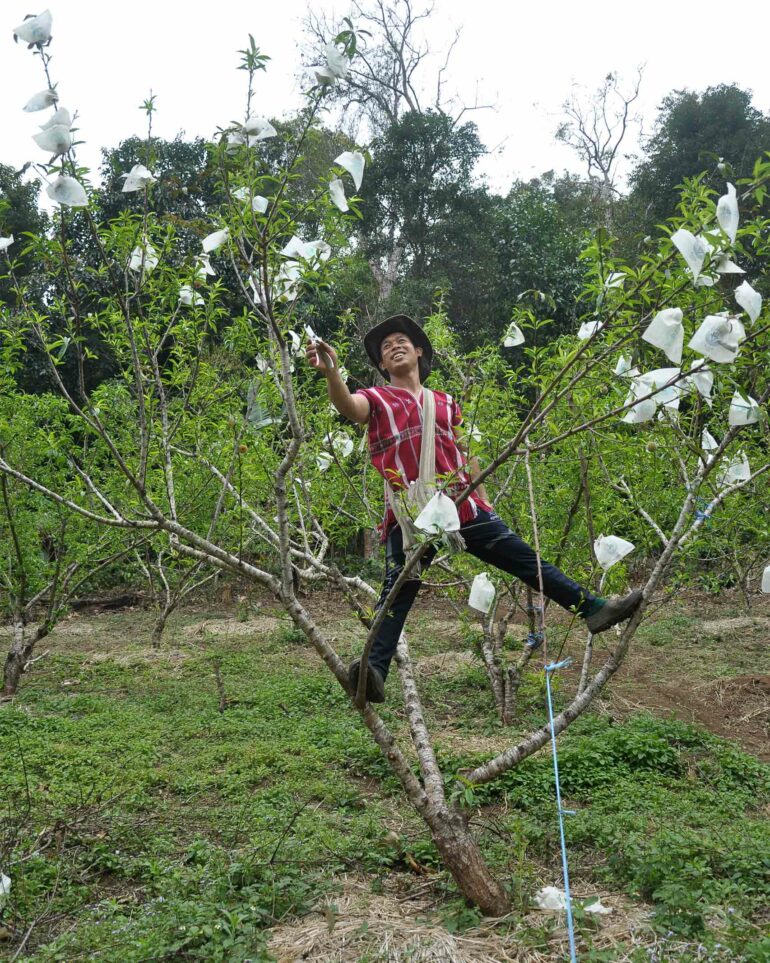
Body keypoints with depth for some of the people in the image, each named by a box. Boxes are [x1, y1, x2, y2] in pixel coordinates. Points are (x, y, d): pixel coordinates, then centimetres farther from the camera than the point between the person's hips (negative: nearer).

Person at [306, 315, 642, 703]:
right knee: (397, 592, -9)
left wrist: (483, 498, 20)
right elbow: (347, 406, -15)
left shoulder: (445, 403, 21)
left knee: (526, 559, 7)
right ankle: (374, 671, -15)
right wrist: (331, 371, -35)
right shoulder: (377, 399, 9)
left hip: (464, 506, 3)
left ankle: (593, 608, 14)